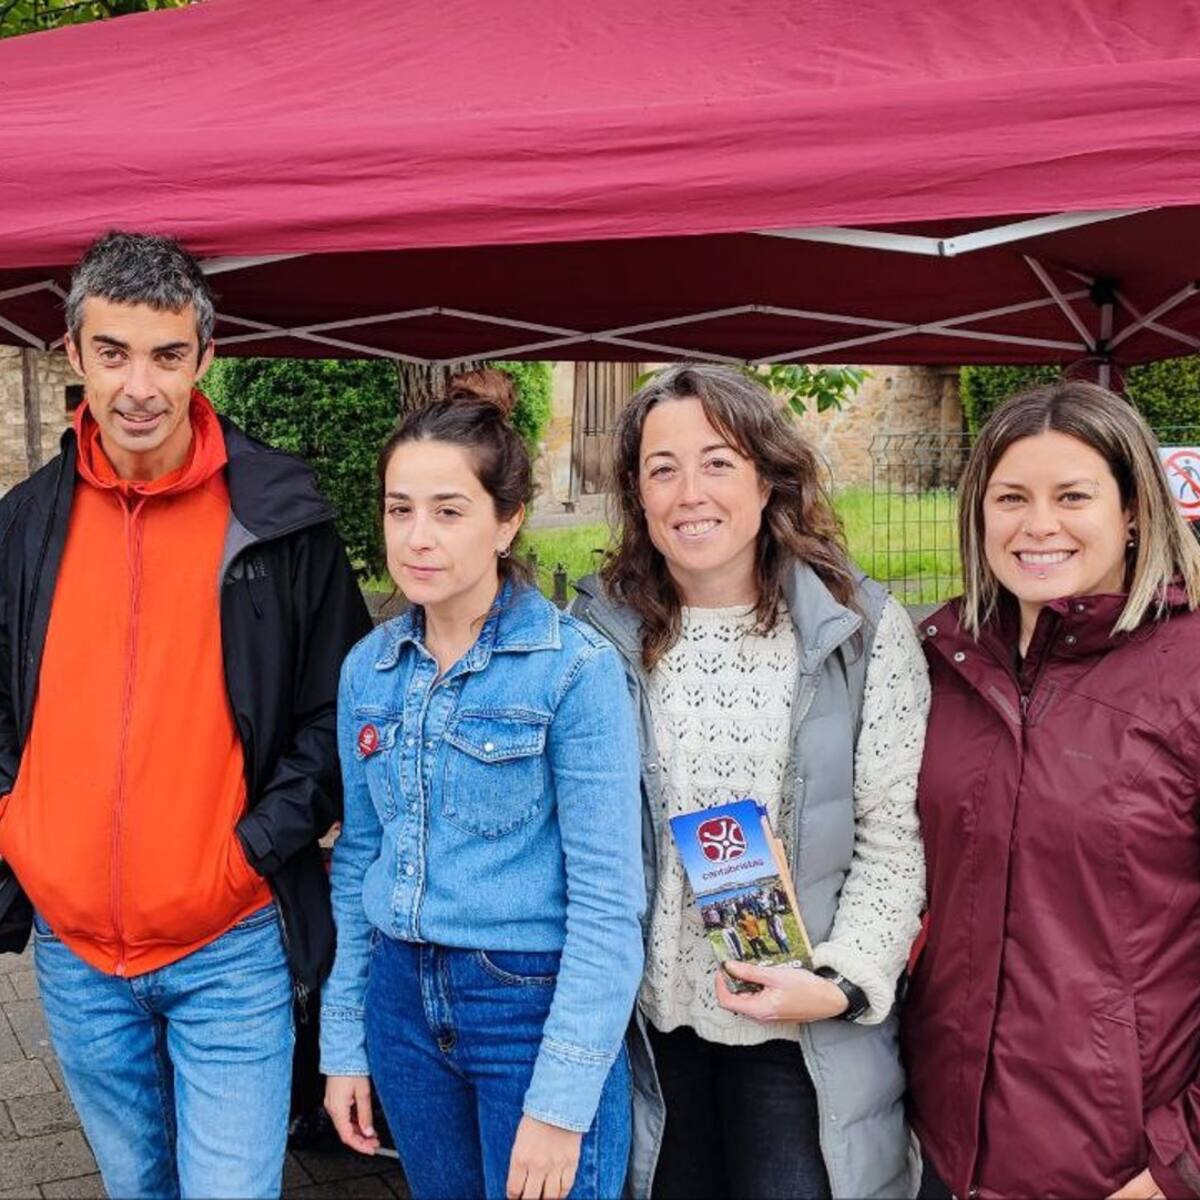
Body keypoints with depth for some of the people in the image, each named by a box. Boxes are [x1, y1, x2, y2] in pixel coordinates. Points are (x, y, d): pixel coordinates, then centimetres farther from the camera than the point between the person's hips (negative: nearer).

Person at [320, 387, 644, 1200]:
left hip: (536, 1002, -5)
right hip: (403, 998, 5)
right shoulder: (368, 669, 2)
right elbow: (359, 860, 10)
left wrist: (562, 1097, -16)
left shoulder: (576, 667, -15)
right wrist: (345, 1040, 11)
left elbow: (608, 898, -15)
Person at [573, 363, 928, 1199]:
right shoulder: (604, 629, 0)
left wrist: (842, 982, -16)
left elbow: (896, 839, -5)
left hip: (807, 1035, -2)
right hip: (652, 1020, 2)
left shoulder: (863, 629, -6)